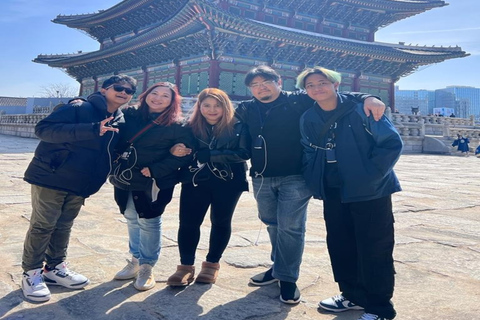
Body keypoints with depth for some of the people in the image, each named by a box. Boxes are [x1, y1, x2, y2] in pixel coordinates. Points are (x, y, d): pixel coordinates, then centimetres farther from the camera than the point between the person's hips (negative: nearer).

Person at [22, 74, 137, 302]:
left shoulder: (120, 121, 8)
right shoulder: (79, 108, -15)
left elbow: (115, 151, 18)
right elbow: (43, 128, -26)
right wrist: (93, 129, -35)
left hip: (81, 183, 7)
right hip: (51, 176, -6)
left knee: (64, 226, 16)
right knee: (42, 225, 2)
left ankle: (55, 268, 31)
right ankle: (31, 273, 17)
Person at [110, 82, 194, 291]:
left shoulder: (176, 125, -9)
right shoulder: (130, 115, 4)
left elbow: (185, 153, -14)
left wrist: (155, 170, -19)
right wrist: (115, 158, -6)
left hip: (153, 183, -5)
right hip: (125, 179, 5)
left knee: (148, 222, 2)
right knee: (132, 219, 16)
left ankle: (146, 267, 18)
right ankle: (135, 260, 34)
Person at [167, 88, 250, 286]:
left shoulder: (238, 126, -4)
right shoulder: (191, 127, 5)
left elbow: (244, 153, -15)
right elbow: (183, 152, 8)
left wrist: (207, 154, -20)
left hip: (228, 182, -1)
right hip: (195, 181, 2)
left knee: (221, 222, 11)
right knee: (188, 223, -2)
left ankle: (212, 264, 27)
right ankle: (186, 267, 12)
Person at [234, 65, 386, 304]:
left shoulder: (299, 101, -4)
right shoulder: (246, 110, 8)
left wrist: (366, 98, -25)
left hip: (294, 177, -4)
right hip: (261, 178, 5)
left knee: (290, 227, -2)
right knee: (273, 225, 17)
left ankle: (287, 278, 13)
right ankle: (279, 267, 36)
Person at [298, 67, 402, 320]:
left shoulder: (360, 110, -13)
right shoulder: (308, 119, 3)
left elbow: (392, 143, -14)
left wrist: (369, 176, -17)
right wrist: (314, 181, 3)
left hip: (370, 191, -6)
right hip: (333, 193, 6)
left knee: (374, 249, 2)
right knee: (339, 246, 14)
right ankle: (353, 296, 34)